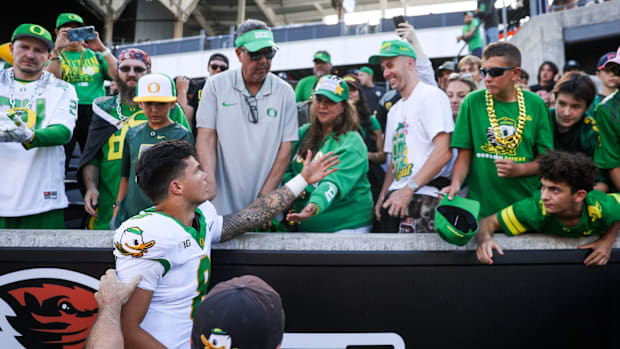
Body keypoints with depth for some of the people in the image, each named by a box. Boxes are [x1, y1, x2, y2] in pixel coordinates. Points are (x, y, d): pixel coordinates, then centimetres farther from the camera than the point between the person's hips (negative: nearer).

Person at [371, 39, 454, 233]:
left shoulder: (431, 95, -3)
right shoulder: (394, 110, 23)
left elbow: (444, 151, -15)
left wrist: (409, 189, -18)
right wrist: (383, 196, 11)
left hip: (424, 197, -7)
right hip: (396, 196, 7)